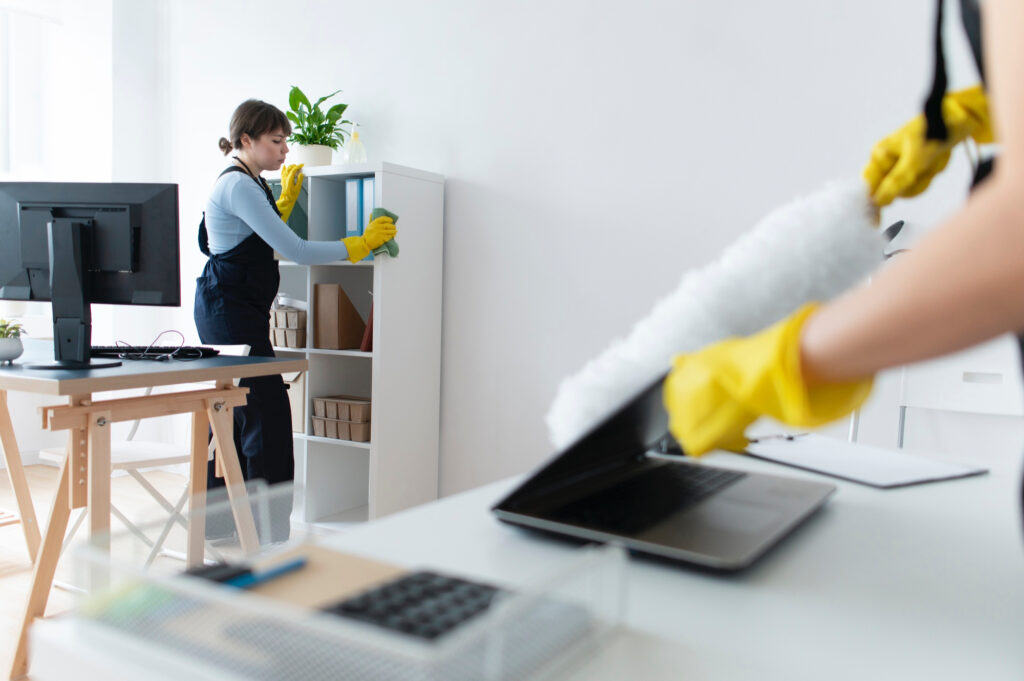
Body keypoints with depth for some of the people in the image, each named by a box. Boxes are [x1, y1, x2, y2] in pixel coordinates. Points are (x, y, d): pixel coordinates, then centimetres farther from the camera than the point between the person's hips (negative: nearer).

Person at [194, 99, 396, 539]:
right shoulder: (238, 185, -15)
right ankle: (271, 530, -4)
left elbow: (266, 238, 28)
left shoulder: (246, 183, 16)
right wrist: (362, 243, -16)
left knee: (234, 413, 14)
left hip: (230, 311, 11)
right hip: (231, 311, -11)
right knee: (266, 414, -10)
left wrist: (287, 197, 25)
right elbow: (296, 251, -21)